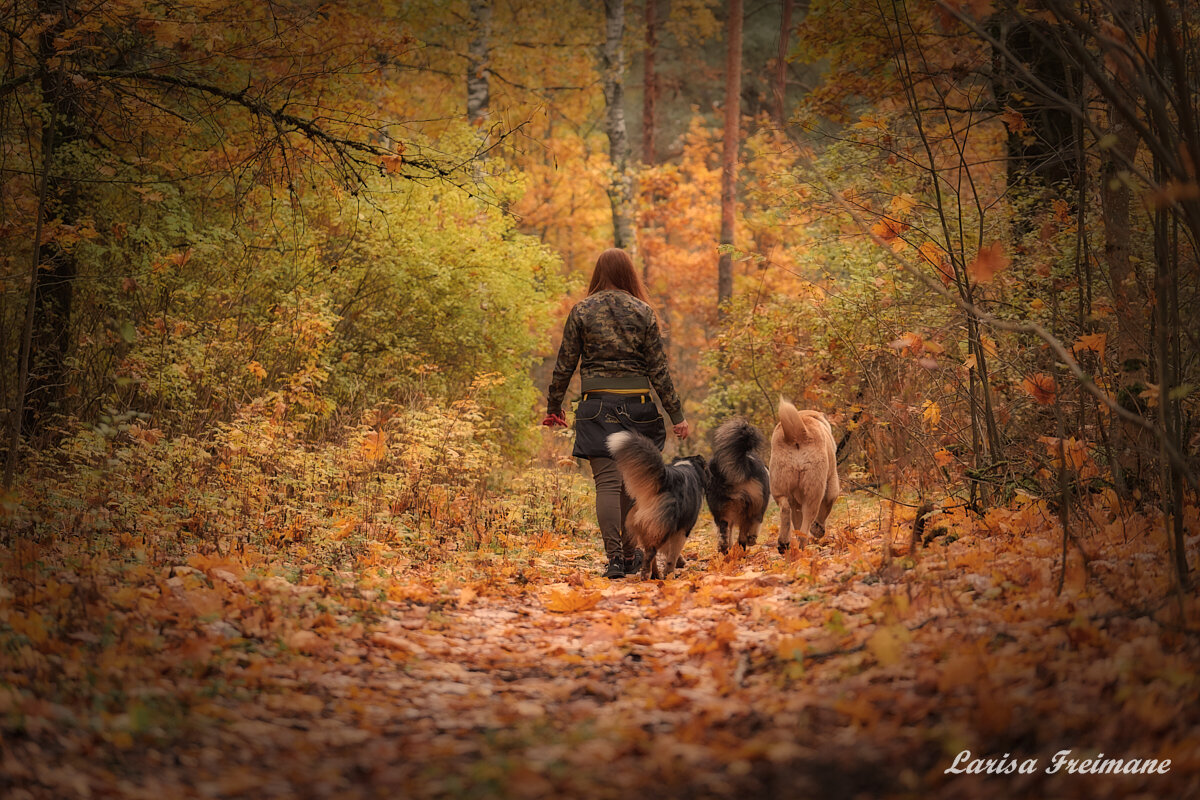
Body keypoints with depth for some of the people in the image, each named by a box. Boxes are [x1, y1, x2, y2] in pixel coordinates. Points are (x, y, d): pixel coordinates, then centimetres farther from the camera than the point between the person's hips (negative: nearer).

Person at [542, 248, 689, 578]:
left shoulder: (582, 311, 1)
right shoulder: (643, 312, 1)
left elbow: (565, 365, 2)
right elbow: (659, 369, 0)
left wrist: (553, 407, 13)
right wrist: (676, 414, 5)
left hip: (597, 407, -1)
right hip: (637, 405, 1)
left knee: (607, 482, -3)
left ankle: (614, 559, -13)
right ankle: (629, 555, 25)